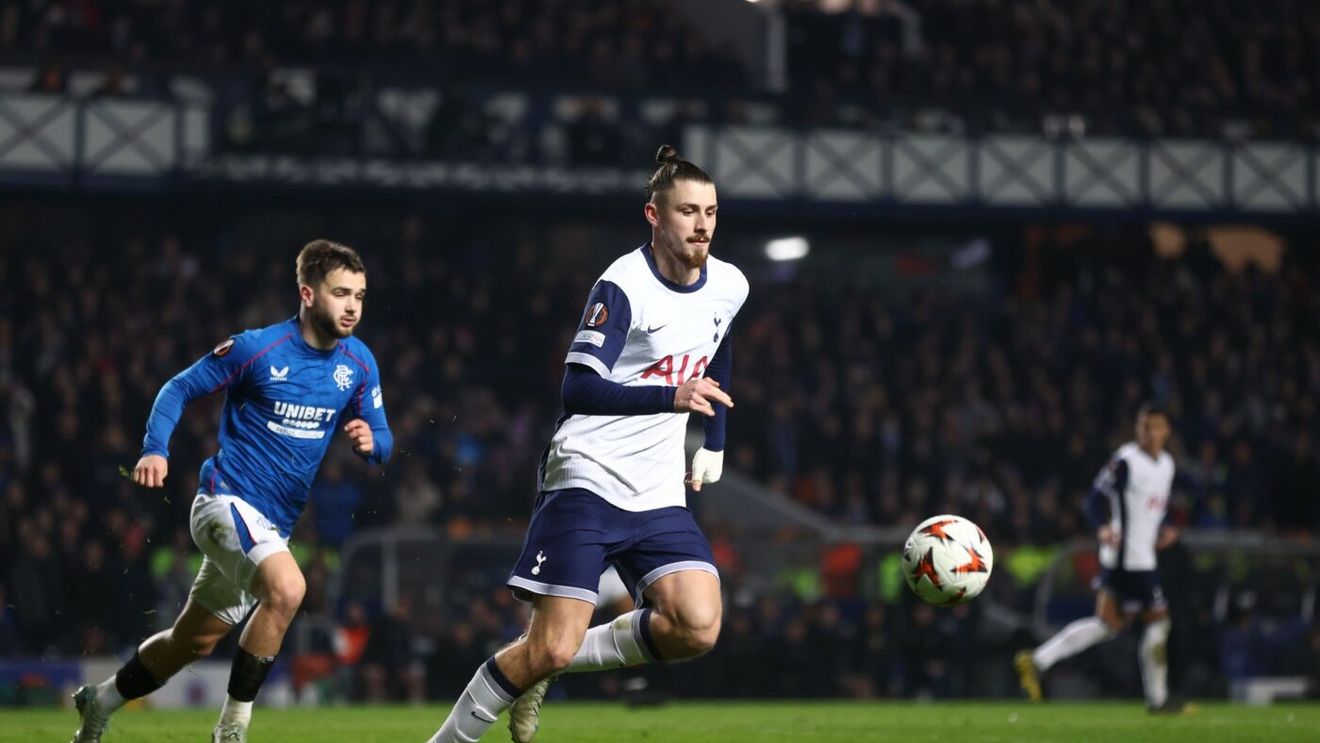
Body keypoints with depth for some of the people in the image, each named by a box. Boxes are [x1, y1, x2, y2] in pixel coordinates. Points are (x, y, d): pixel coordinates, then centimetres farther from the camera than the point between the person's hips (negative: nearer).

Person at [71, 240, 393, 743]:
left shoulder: (359, 363, 1)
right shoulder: (257, 348, -13)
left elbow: (381, 440, 8)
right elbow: (180, 388, -3)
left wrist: (370, 442, -16)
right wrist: (155, 450, -18)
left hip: (273, 525, 7)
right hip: (228, 498, -7)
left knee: (193, 642, 17)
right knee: (287, 588, -33)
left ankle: (100, 703, 41)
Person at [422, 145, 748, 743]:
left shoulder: (729, 288, 7)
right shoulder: (623, 286, -14)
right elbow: (578, 390, -23)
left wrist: (715, 441, 26)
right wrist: (672, 397, -33)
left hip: (659, 493, 6)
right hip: (587, 482, -6)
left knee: (698, 628, -18)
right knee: (550, 649, -15)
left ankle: (563, 658, 4)